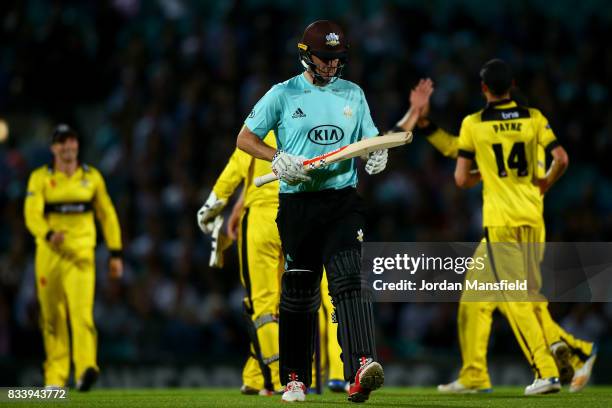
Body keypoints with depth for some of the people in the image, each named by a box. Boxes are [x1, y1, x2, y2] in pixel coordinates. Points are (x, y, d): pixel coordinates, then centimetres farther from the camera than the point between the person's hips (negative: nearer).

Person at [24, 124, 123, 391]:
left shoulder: (92, 177, 8)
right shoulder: (40, 178, 1)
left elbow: (107, 215, 15)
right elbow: (32, 214, -11)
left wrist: (115, 254, 11)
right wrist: (48, 235, -32)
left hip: (81, 254, 0)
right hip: (49, 252, 0)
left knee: (82, 310, -18)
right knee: (52, 317, 5)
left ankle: (85, 370, -31)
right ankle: (55, 376, 17)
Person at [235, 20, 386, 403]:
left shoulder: (353, 94, 14)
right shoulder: (283, 95, 4)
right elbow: (244, 138, 5)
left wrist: (378, 153, -4)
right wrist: (278, 157, -13)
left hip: (343, 202, 1)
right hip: (297, 202, -1)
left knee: (348, 278, -17)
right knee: (299, 290, 5)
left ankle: (360, 370, -32)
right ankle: (294, 379, 16)